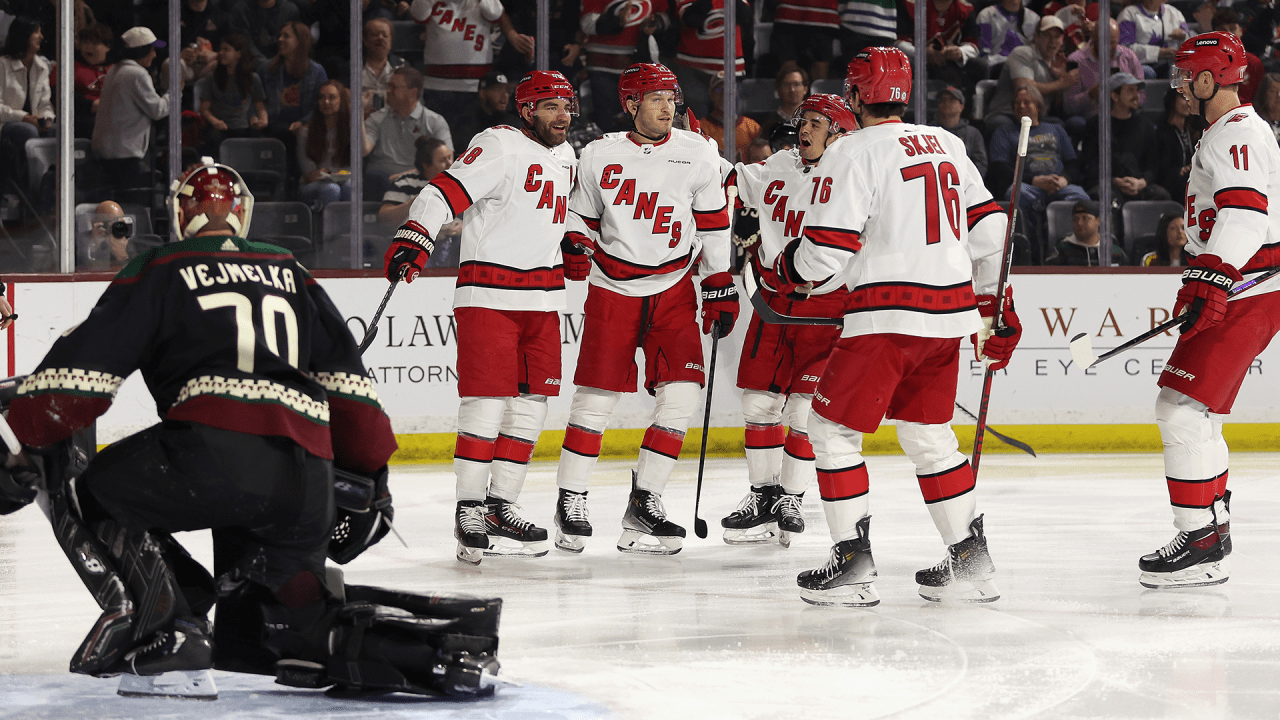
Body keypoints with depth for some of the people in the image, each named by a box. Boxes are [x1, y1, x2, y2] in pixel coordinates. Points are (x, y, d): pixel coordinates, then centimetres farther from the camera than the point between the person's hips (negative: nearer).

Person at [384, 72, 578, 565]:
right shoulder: (498, 146, -11)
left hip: (542, 296, 8)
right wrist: (413, 240, -34)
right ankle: (469, 512, -6)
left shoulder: (565, 157, 14)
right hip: (488, 292, -8)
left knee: (532, 399, 6)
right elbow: (447, 191, -22)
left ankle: (500, 506, 14)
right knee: (487, 397, -11)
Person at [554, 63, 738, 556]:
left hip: (672, 289, 1)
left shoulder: (697, 154, -1)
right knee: (597, 397, -6)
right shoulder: (599, 155, -2)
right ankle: (570, 504, 7)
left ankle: (643, 504, 1)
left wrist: (721, 288, 2)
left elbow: (713, 224, 4)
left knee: (681, 394, -9)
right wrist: (575, 246, -11)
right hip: (612, 288, -1)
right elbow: (582, 214, 10)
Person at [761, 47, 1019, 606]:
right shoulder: (946, 145, 14)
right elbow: (987, 226, 16)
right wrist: (995, 309, 23)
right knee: (928, 434, 19)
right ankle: (971, 563, 17)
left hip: (887, 318, -7)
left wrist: (784, 275, 8)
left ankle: (854, 564, -2)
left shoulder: (852, 153, -8)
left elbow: (825, 248, -13)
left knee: (832, 428, 3)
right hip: (949, 313, 7)